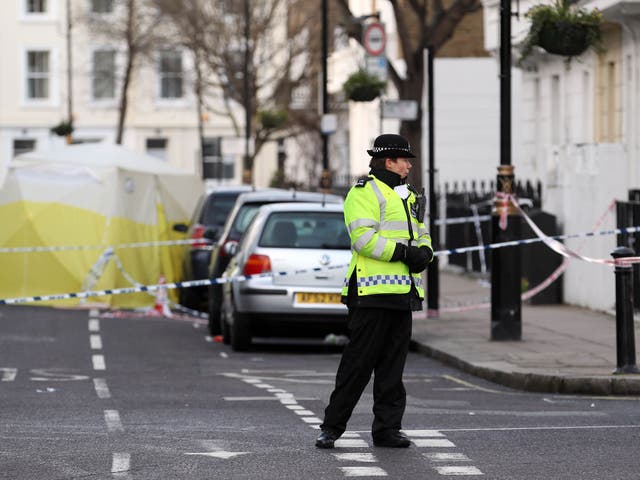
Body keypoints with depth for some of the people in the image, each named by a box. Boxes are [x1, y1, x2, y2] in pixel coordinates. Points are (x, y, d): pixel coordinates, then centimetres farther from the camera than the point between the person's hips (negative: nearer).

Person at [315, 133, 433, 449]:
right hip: (373, 291, -8)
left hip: (403, 292, 8)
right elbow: (363, 237, -18)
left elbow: (422, 235, 22)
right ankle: (332, 426, 0)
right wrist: (403, 252, -20)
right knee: (359, 362, -7)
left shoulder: (409, 197, 23)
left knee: (393, 364, 9)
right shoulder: (365, 192, -6)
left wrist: (424, 252, -1)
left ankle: (387, 428, 14)